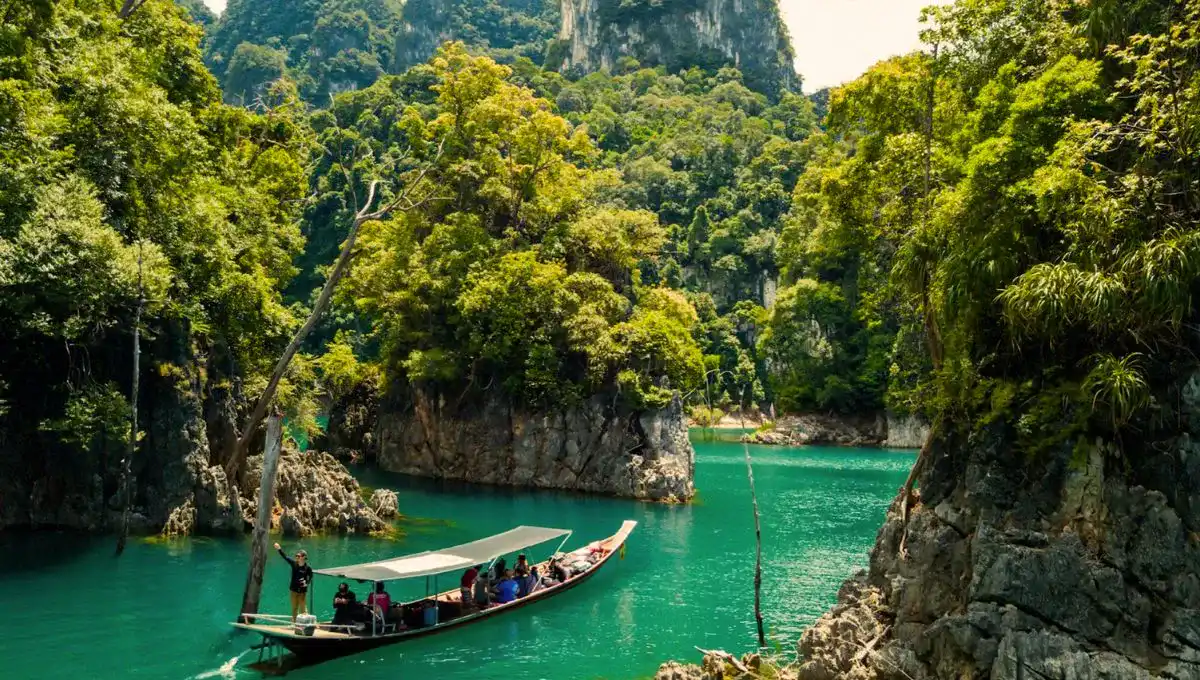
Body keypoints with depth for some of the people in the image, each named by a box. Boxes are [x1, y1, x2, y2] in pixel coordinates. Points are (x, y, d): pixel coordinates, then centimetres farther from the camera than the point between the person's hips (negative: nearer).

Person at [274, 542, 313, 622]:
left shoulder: (308, 568, -13)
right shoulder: (294, 564, -4)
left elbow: (310, 578, -3)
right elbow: (285, 557, -7)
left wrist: (307, 582, -21)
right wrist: (279, 549, -14)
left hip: (302, 591, -4)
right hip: (293, 589, 4)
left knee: (303, 608, 0)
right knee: (294, 608, 14)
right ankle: (294, 622, 24)